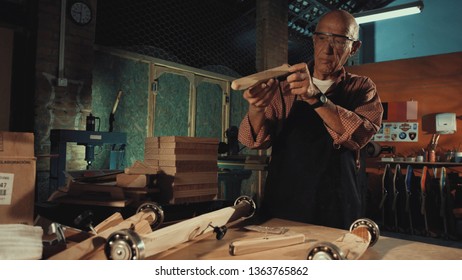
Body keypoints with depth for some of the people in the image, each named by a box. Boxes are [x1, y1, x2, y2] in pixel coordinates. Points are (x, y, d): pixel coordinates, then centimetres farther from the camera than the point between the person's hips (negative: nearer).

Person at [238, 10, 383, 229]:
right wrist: (257, 108, -28)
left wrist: (316, 97, -32)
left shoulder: (362, 88, 2)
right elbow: (255, 139, -7)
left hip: (338, 209, 0)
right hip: (282, 201, 1)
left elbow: (359, 134, -18)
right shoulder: (285, 87, 4)